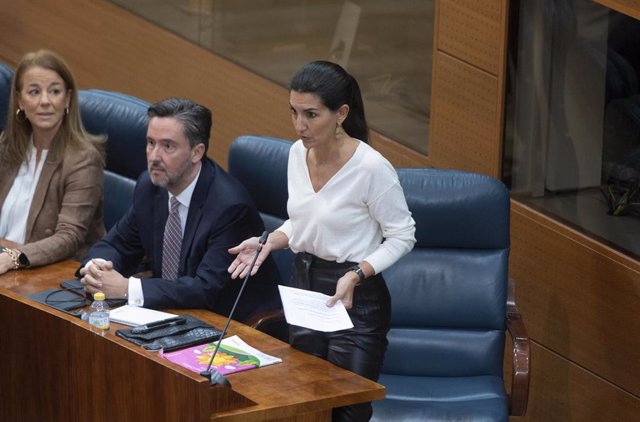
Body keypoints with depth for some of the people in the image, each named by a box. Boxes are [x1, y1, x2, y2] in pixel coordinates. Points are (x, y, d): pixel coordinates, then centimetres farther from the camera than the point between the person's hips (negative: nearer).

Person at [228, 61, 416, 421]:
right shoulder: (298, 153, 0)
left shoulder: (371, 167, -21)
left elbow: (402, 237, -11)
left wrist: (356, 275, -23)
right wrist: (269, 241, -3)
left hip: (355, 298, -7)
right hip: (304, 286, 7)